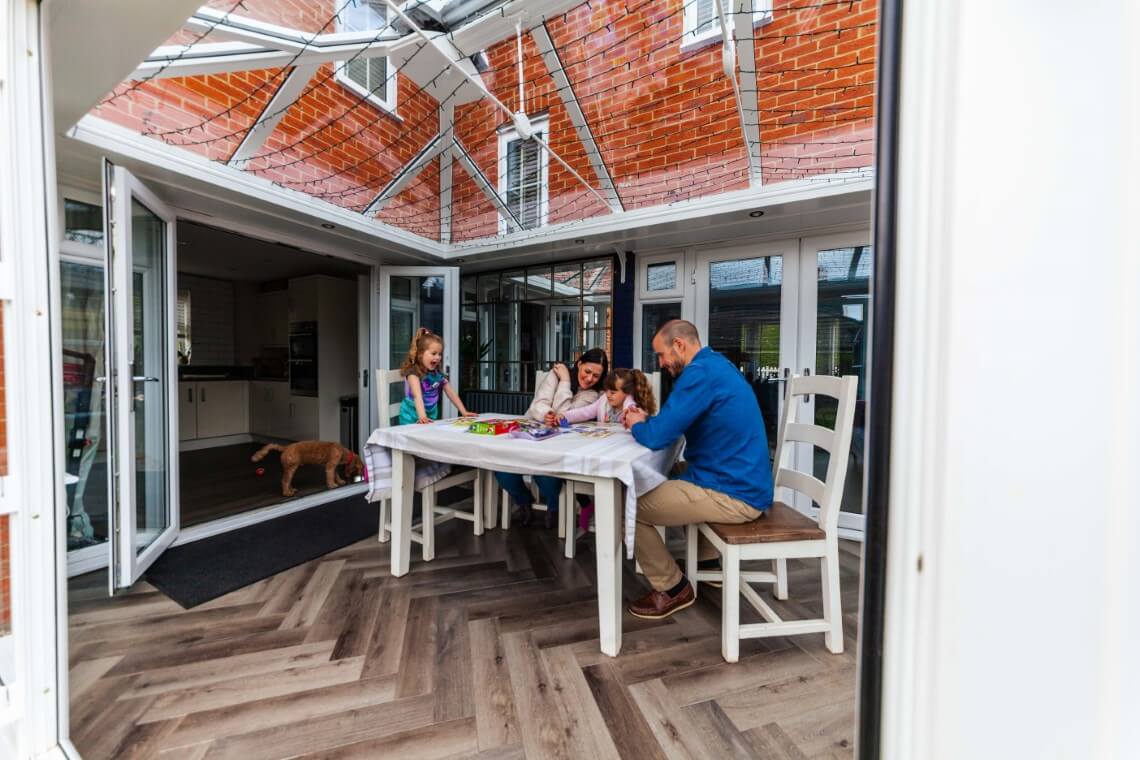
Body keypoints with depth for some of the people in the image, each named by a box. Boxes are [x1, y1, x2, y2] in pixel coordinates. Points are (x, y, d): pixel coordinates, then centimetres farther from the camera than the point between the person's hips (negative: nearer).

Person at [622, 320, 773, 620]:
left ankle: (672, 589, 13)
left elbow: (657, 438, -24)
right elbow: (674, 425, 22)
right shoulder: (716, 364, 12)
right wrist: (646, 420, 7)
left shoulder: (700, 372, -20)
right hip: (745, 484, 10)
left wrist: (637, 426, -2)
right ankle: (708, 562, 33)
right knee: (672, 475, 31)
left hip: (734, 495, -10)